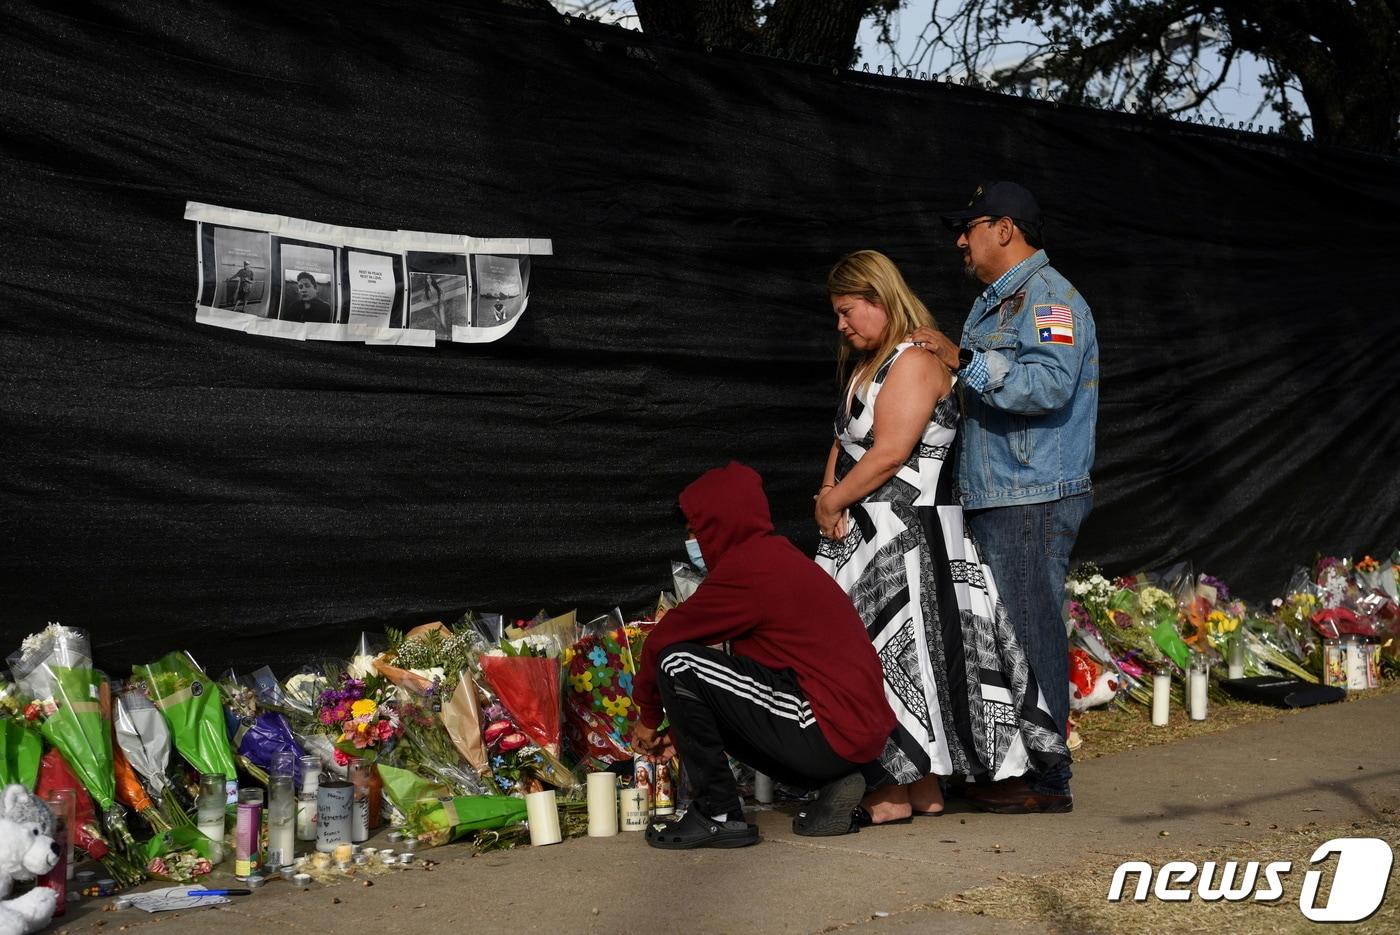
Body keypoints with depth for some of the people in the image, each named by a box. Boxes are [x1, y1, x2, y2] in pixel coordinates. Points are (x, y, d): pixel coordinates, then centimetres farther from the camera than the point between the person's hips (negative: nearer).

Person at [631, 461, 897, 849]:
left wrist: (648, 717, 9)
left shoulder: (746, 567, -10)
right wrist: (685, 728, 26)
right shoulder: (780, 556, 20)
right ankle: (832, 784, 13)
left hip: (827, 734, -10)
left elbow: (663, 640, -7)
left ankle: (718, 815, -3)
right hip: (862, 733, 10)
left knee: (676, 662, -10)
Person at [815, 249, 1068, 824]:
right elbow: (844, 441, 16)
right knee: (869, 649, 8)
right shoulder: (868, 366, 18)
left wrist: (835, 500, -11)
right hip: (864, 535, 10)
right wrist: (827, 495, -1)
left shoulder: (913, 362, -13)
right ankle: (917, 784, 13)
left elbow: (889, 453, -20)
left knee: (895, 648, -7)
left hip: (907, 532, -10)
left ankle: (902, 790, -1)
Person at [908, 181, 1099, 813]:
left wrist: (965, 361, -25)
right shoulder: (996, 301, 22)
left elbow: (1051, 383, -27)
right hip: (996, 500, 11)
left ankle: (1046, 778, -2)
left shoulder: (1048, 297, -10)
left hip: (1032, 501, -10)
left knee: (1031, 636, -8)